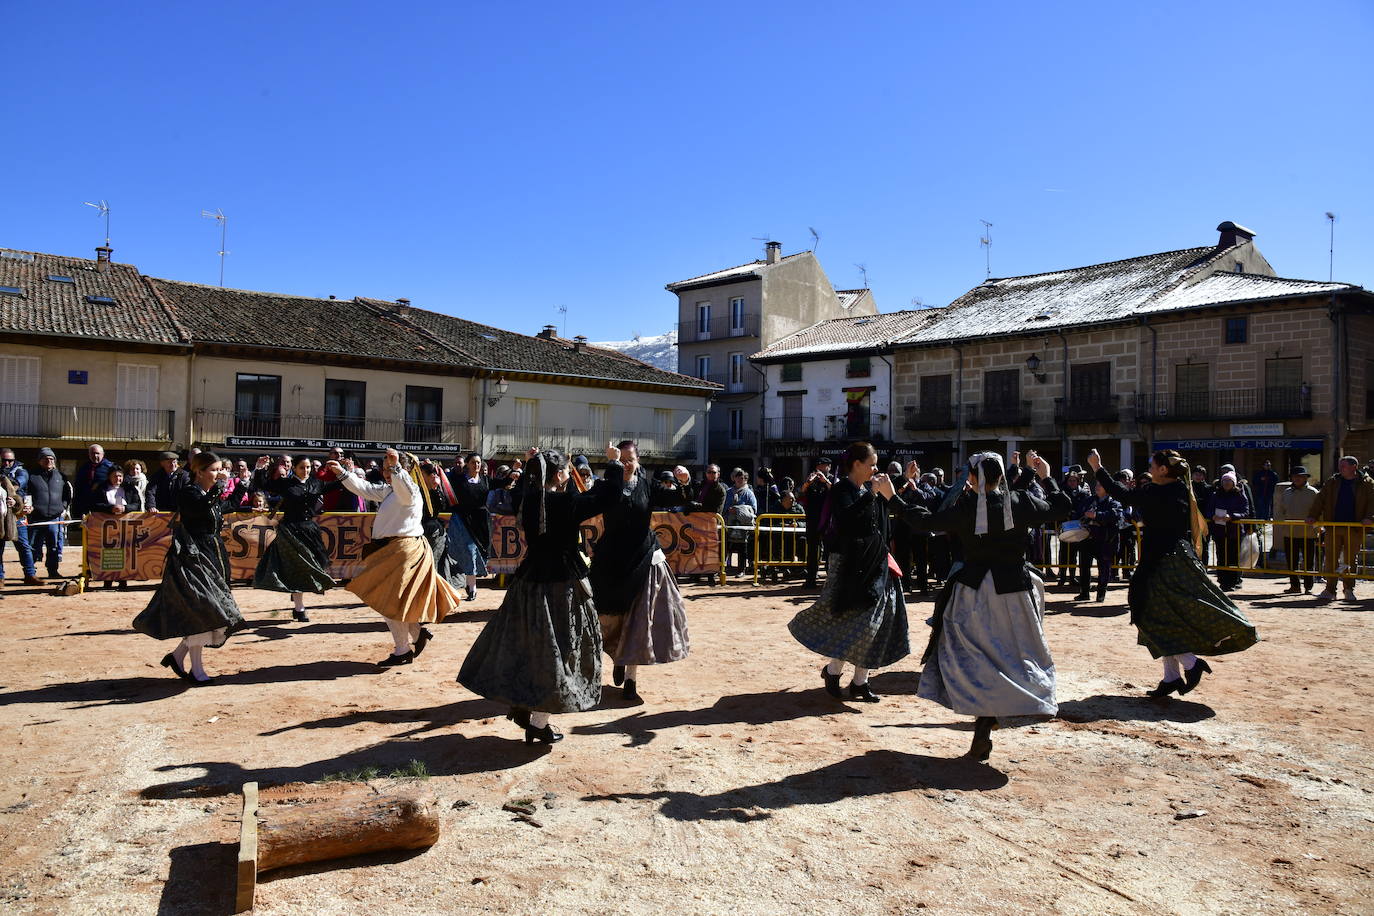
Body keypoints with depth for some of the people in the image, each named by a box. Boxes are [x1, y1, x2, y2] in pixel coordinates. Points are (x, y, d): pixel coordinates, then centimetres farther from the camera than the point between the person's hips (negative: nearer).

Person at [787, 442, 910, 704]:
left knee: (874, 623, 6)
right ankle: (832, 672, 11)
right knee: (853, 622, -7)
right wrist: (873, 495, -28)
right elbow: (845, 519, -29)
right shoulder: (841, 490, -10)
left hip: (873, 565, 8)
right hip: (849, 565, -8)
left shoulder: (869, 490, 13)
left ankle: (860, 681, 14)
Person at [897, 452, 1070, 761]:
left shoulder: (965, 507, -12)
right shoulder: (1021, 503, -8)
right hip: (1014, 590, 1)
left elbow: (926, 520, -4)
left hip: (973, 591, -1)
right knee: (1013, 653, 15)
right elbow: (1062, 508, 5)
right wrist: (1046, 477, 18)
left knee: (975, 656, 8)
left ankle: (983, 726, 0)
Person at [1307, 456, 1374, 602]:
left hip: (1354, 529, -2)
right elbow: (1320, 499, 8)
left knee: (1351, 560, 6)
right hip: (1333, 527, 2)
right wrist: (1313, 516, -2)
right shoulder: (1332, 482, 9)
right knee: (1331, 559, -1)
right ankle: (1330, 590, 4)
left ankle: (1349, 589, 18)